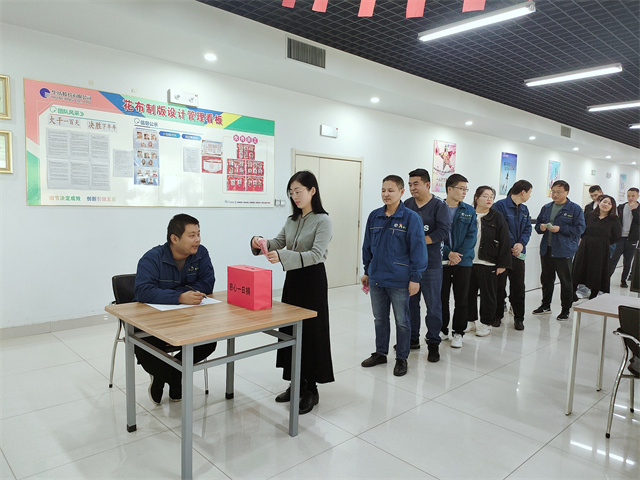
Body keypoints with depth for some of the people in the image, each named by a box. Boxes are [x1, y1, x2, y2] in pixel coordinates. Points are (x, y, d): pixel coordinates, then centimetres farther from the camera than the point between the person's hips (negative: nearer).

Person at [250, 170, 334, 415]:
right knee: (290, 330, 12)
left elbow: (316, 254, -23)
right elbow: (278, 243, 8)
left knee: (311, 333, 0)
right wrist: (261, 243, -15)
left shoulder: (322, 220, -13)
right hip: (292, 279, 8)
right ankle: (296, 383, 27)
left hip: (312, 280, -7)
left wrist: (283, 256, -35)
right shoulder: (292, 220, 11)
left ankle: (311, 390, 14)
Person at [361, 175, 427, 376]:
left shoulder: (411, 218, -9)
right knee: (379, 318, 17)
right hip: (376, 278, 5)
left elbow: (418, 249, -10)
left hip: (399, 281, -5)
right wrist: (367, 271, 14)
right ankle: (380, 353, 33)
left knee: (402, 321, 9)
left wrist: (415, 278, -12)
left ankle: (401, 358, 24)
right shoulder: (374, 216, 5)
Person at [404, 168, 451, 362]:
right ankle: (413, 339, 26)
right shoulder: (407, 204, 9)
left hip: (431, 264, -4)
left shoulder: (439, 205, -3)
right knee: (410, 302, 12)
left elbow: (443, 231, -13)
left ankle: (433, 343, 16)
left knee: (433, 305, 4)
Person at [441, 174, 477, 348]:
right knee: (441, 297, 7)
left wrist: (460, 254, -12)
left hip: (463, 261, 2)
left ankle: (458, 332, 19)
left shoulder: (469, 211, 7)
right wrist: (448, 252, -16)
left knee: (461, 298, 6)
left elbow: (471, 236, 0)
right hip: (441, 260, -1)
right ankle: (441, 330, 23)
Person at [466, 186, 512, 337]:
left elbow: (504, 242, -3)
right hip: (468, 262, 3)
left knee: (487, 294, 6)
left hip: (488, 263, -2)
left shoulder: (497, 217, -1)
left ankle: (486, 323, 21)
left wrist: (502, 263, -8)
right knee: (469, 292, 10)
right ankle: (470, 320, 27)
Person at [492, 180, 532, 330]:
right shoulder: (500, 205, -10)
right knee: (500, 286, 4)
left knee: (518, 287, 8)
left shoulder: (524, 209, 14)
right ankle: (497, 316, 18)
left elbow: (527, 229, 10)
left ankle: (519, 318, 19)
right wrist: (511, 247, -16)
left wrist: (521, 244, -9)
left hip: (518, 254, 6)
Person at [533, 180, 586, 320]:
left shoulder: (575, 209, -5)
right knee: (546, 278, 15)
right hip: (546, 249, 5)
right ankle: (545, 305, 29)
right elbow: (537, 224, 17)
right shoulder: (546, 208, 12)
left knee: (565, 281, 3)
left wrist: (560, 229, -19)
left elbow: (579, 228, -10)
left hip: (563, 251, -5)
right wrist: (541, 227, -7)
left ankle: (565, 310, 15)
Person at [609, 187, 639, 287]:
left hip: (631, 239, 0)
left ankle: (624, 280, 21)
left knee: (627, 262, 9)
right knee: (613, 259, -7)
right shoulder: (620, 207, 7)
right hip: (619, 237, 0)